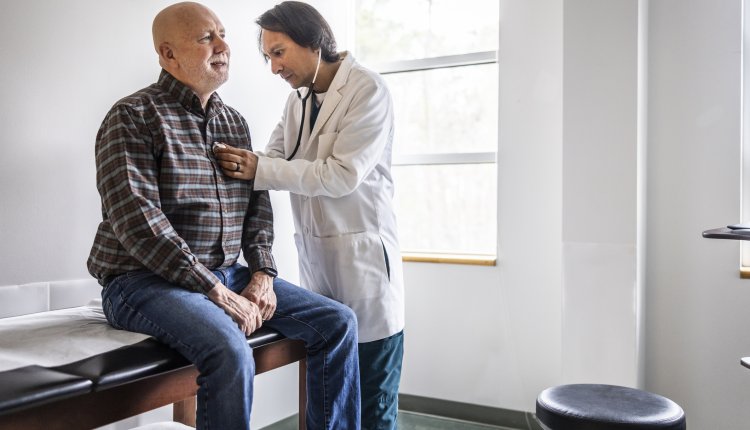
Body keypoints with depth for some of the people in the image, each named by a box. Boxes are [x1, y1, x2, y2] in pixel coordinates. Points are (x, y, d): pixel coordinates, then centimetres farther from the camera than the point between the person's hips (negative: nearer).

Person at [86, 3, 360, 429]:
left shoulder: (236, 123, 13)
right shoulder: (134, 116, -8)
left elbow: (257, 204, 13)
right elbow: (136, 220, -19)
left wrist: (263, 274, -4)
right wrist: (217, 292, -22)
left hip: (227, 275, 7)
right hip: (146, 280, -7)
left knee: (338, 322, -2)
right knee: (231, 352, -35)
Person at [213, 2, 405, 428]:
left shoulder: (368, 88, -9)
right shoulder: (297, 100, 14)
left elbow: (342, 174, -18)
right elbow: (276, 162, 11)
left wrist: (260, 170, -19)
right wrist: (239, 166, -9)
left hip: (363, 253, -6)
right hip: (313, 253, 7)